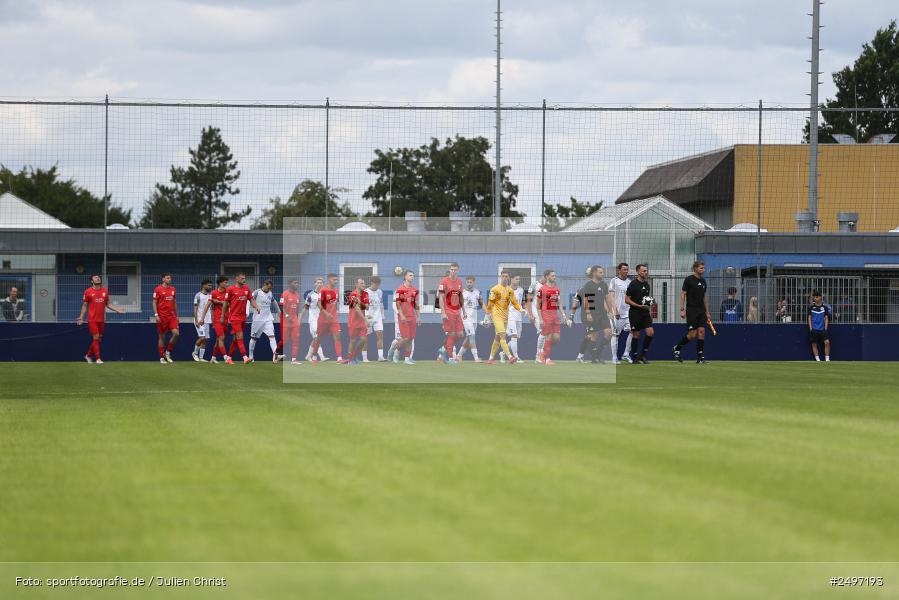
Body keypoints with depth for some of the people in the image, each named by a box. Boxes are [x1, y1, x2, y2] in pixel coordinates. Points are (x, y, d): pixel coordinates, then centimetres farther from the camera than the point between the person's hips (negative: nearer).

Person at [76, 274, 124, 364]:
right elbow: (84, 305, 2)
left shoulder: (105, 291, 9)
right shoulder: (88, 291, -3)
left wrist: (117, 310, 5)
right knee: (96, 338, -9)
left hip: (101, 319, 5)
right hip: (92, 319, -5)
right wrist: (81, 317, -5)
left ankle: (88, 355, 25)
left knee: (99, 338, 8)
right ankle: (97, 359, -4)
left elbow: (108, 304, 16)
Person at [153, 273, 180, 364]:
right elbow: (154, 303, -5)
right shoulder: (158, 289, -4)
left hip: (172, 316, 4)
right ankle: (162, 357, 10)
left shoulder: (172, 289, 12)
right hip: (162, 316, -4)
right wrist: (156, 315, -15)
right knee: (162, 337, 2)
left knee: (176, 333, -11)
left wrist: (176, 315, 17)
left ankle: (168, 352, 8)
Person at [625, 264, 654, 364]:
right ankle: (634, 358, 10)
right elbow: (627, 299, -12)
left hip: (645, 313, 6)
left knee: (650, 333, -6)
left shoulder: (646, 284, 12)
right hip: (635, 313, -6)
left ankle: (643, 355, 7)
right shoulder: (633, 284, -9)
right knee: (636, 335, -1)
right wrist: (639, 306, -20)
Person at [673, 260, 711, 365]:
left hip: (701, 311, 6)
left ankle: (700, 358, -2)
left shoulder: (703, 281, 13)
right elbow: (683, 294, -6)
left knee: (701, 332, -4)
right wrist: (682, 310, -13)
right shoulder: (689, 279, -5)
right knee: (692, 334, -9)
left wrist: (707, 312, 17)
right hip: (691, 310, -6)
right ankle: (677, 348, 14)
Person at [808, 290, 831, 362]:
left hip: (823, 329, -1)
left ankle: (827, 359, -9)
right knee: (814, 344, 0)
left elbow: (826, 318, 6)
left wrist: (826, 328, -4)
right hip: (814, 329, 1)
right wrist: (810, 328, -3)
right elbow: (809, 318, 7)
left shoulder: (824, 307, 5)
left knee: (827, 342, -14)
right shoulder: (811, 307, 6)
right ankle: (817, 359, 7)